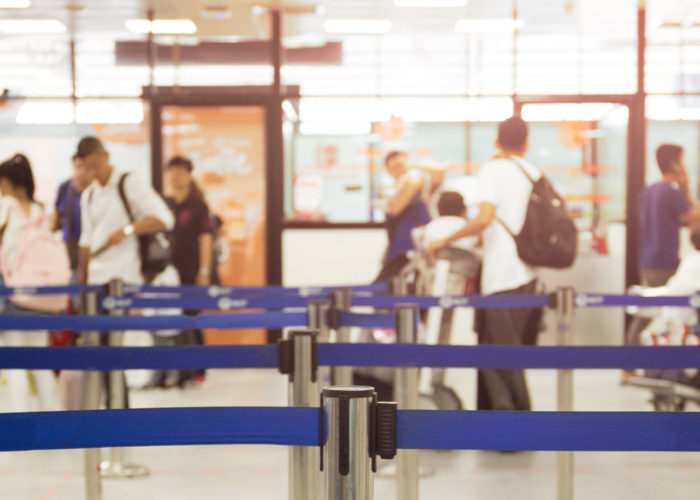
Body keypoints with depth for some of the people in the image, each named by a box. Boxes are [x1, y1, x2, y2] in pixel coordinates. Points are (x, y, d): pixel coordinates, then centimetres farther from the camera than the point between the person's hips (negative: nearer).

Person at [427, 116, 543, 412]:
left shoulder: (492, 169, -5)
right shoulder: (535, 174, 13)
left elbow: (484, 218, -18)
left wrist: (446, 241, -9)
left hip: (501, 277, -6)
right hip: (530, 274, 6)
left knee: (500, 347, -3)